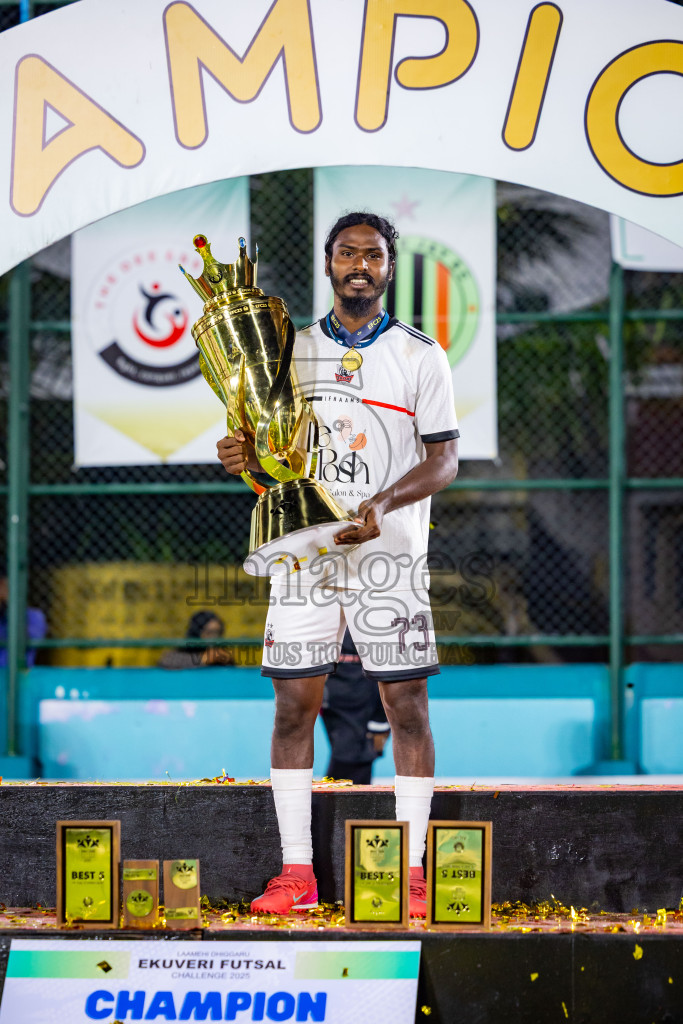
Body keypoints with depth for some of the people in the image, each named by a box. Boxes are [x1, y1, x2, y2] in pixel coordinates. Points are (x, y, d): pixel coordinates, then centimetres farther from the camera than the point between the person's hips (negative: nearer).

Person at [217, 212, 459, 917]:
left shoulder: (420, 356, 4)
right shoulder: (291, 350, 12)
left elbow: (443, 460, 0)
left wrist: (380, 503, -17)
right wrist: (244, 457, -9)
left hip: (390, 551, -2)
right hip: (303, 547, 2)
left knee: (406, 705, -4)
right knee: (294, 703, -1)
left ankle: (410, 868, 1)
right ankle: (296, 870, 4)